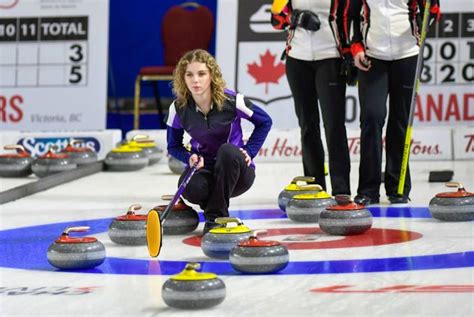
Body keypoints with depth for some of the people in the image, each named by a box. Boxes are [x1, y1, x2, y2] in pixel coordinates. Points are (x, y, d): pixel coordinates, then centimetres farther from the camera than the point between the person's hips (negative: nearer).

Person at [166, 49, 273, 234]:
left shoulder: (231, 101, -17)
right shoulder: (179, 108, -11)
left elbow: (264, 122, 0)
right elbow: (173, 146, 3)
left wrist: (249, 151, -10)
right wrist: (190, 158, -18)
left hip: (235, 171, -1)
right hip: (203, 168, 1)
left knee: (227, 150, -36)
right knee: (191, 188, -35)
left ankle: (216, 215, -22)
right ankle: (210, 205, 4)